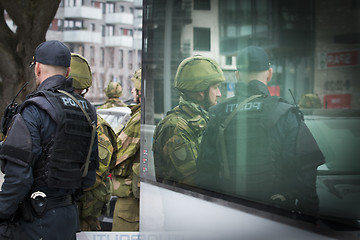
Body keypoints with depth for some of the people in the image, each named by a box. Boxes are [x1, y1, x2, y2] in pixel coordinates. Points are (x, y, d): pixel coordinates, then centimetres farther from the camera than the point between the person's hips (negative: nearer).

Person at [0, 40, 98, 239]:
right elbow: (89, 174, 14)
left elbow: (18, 174, -19)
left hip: (38, 221, -7)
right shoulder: (86, 110, 9)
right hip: (69, 216, 7)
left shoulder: (34, 110, -14)